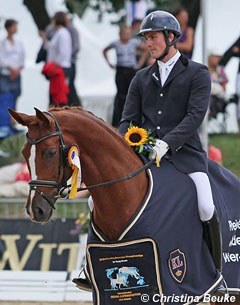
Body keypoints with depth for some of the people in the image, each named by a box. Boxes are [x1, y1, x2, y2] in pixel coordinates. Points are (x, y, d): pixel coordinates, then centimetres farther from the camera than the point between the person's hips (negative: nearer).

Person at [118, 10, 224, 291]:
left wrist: (167, 142, -21)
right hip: (144, 151, 5)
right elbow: (128, 119, 15)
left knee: (206, 209, -24)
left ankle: (215, 272, -6)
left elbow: (196, 115, -8)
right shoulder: (142, 78, 19)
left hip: (183, 151, -4)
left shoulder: (197, 73, 4)